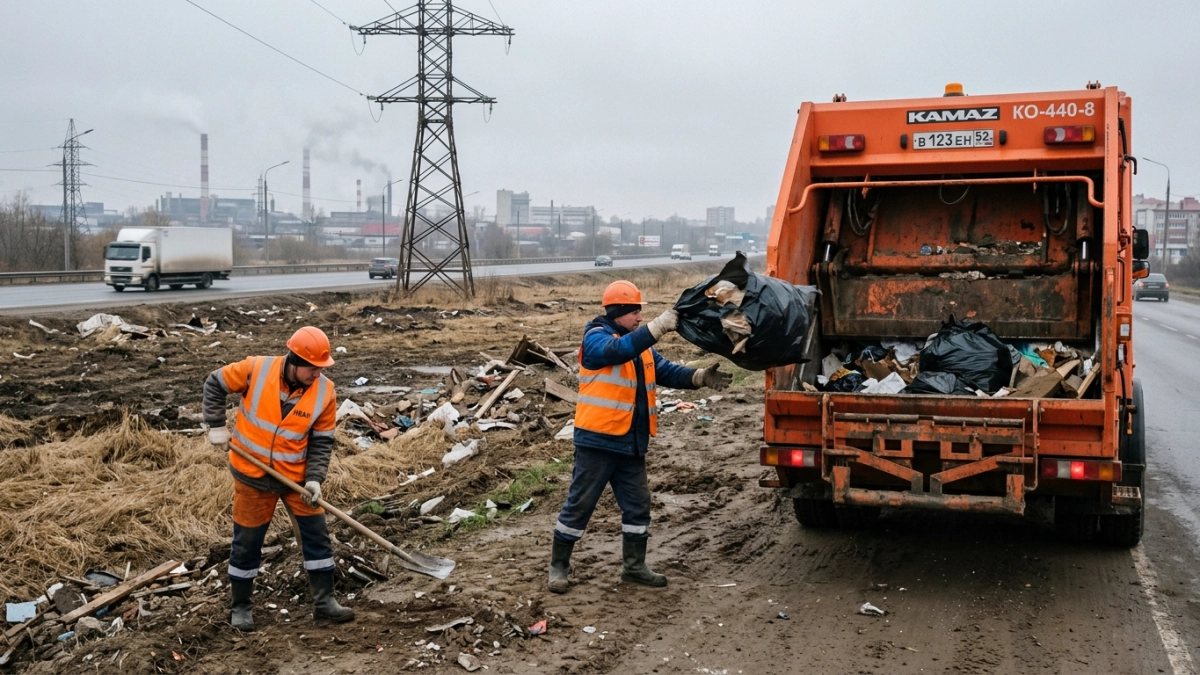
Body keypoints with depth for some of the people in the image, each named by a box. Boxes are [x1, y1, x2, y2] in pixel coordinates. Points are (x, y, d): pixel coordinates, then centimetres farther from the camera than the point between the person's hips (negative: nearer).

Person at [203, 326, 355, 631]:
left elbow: (322, 441, -7)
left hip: (296, 475, 2)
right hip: (252, 474, -2)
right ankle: (240, 607, 25)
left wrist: (314, 478, -18)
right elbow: (214, 384, -3)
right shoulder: (256, 369, -18)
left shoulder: (324, 392, -14)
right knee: (247, 542, 8)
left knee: (317, 535, 2)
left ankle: (324, 602, 15)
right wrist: (217, 426, -10)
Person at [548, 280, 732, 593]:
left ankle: (635, 566, 24)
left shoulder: (640, 343, 14)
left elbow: (666, 372, 8)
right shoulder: (596, 337, -10)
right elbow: (616, 351, -32)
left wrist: (700, 377, -9)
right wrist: (657, 327, -39)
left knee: (638, 505, 11)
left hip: (631, 442, 7)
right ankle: (559, 565, 13)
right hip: (598, 440, -7)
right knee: (579, 504, 1)